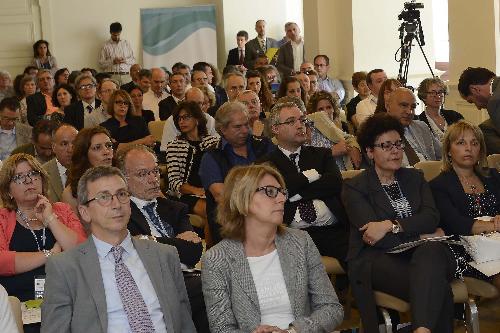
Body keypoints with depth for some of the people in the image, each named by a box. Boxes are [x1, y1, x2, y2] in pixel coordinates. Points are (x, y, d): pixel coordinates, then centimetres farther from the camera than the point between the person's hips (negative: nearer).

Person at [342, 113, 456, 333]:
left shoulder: (415, 178, 19)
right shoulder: (354, 188, 5)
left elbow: (431, 216, 0)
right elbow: (372, 237, -8)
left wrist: (391, 225, -16)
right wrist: (421, 236, -7)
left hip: (420, 253, 4)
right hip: (376, 259, -3)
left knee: (432, 250, -38)